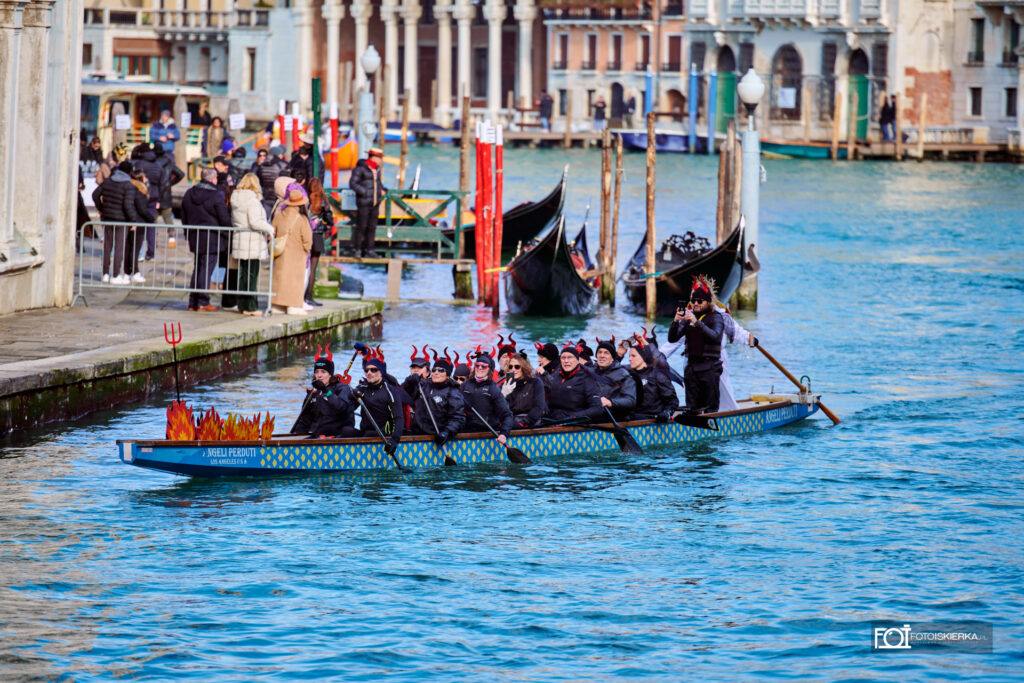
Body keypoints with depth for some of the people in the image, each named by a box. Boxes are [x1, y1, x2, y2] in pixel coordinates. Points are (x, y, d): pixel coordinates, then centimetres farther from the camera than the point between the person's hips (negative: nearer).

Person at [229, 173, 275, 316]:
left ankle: (242, 305, 17)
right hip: (252, 244, -8)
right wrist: (269, 229, -6)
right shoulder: (252, 200, -14)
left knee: (243, 274, 13)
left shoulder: (236, 200, 11)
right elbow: (255, 222, -21)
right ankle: (250, 307, -3)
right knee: (251, 275, -4)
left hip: (239, 242, 8)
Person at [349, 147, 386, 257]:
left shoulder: (376, 169, 13)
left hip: (374, 203, 7)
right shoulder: (361, 168, -9)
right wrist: (364, 192, -18)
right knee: (361, 226, -5)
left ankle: (369, 249, 13)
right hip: (363, 203, -7)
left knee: (372, 227, 7)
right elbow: (352, 183, -11)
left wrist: (382, 190, 9)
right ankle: (358, 250, 3)